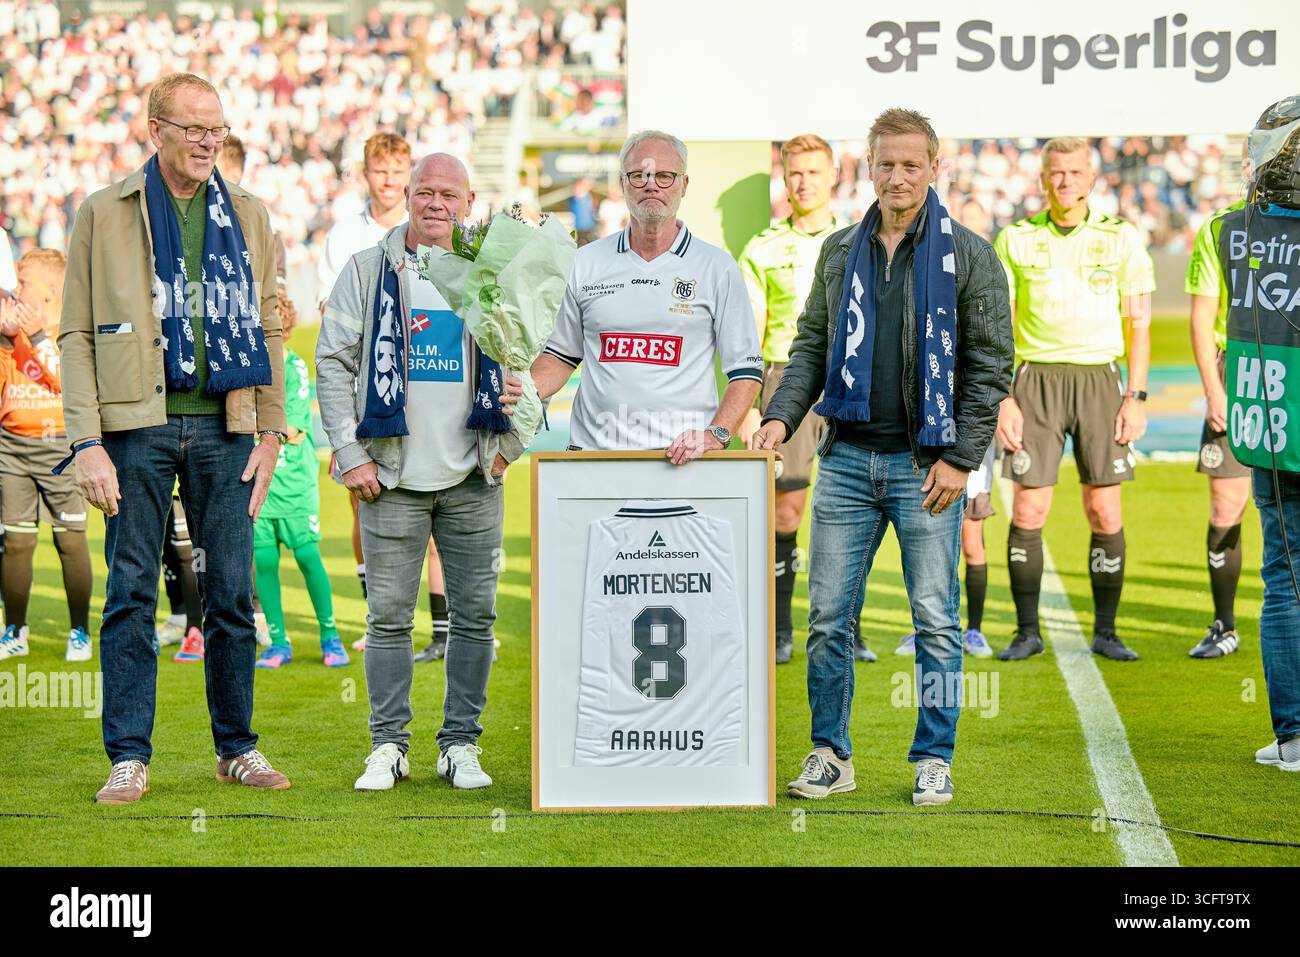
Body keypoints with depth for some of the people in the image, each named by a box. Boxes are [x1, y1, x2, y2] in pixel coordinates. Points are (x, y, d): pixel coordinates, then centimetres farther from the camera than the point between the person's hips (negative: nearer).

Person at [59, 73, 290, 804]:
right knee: (131, 593, 0)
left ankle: (237, 748, 15)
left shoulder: (247, 216, 11)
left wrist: (271, 433, 5)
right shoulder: (105, 215, 3)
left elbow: (268, 329, 13)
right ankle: (130, 757, 6)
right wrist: (87, 441, -8)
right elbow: (77, 336, 0)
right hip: (138, 424, -2)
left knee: (233, 594, 5)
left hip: (225, 426, 2)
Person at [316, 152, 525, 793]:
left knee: (475, 614, 3)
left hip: (472, 477, 2)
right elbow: (333, 363, 2)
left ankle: (460, 745, 12)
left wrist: (510, 442, 6)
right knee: (389, 615, -1)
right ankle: (388, 745, 8)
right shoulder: (367, 271, 4)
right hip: (393, 476, -2)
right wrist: (351, 455, -5)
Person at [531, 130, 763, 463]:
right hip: (593, 448, 2)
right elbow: (562, 354, 19)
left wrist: (716, 435, -12)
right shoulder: (584, 263, 11)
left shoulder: (717, 267, 4)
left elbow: (745, 371, 3)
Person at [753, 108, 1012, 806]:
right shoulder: (840, 252, 12)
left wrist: (960, 458, -9)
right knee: (828, 616, 3)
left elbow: (989, 364, -2)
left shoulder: (968, 256, 0)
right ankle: (830, 755, 14)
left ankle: (933, 760, 11)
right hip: (847, 459, 3)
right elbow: (811, 347, 15)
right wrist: (781, 415, -2)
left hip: (925, 464, -3)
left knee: (935, 619, 1)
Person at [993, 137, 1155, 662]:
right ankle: (1027, 631, 7)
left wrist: (1136, 397, -2)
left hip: (1098, 379, 0)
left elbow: (1138, 324, 6)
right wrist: (1002, 398, -5)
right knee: (1028, 510, -4)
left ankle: (1105, 632, 9)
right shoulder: (1015, 240, 3)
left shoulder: (1120, 238, 3)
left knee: (1105, 511, -2)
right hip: (1035, 379, 0)